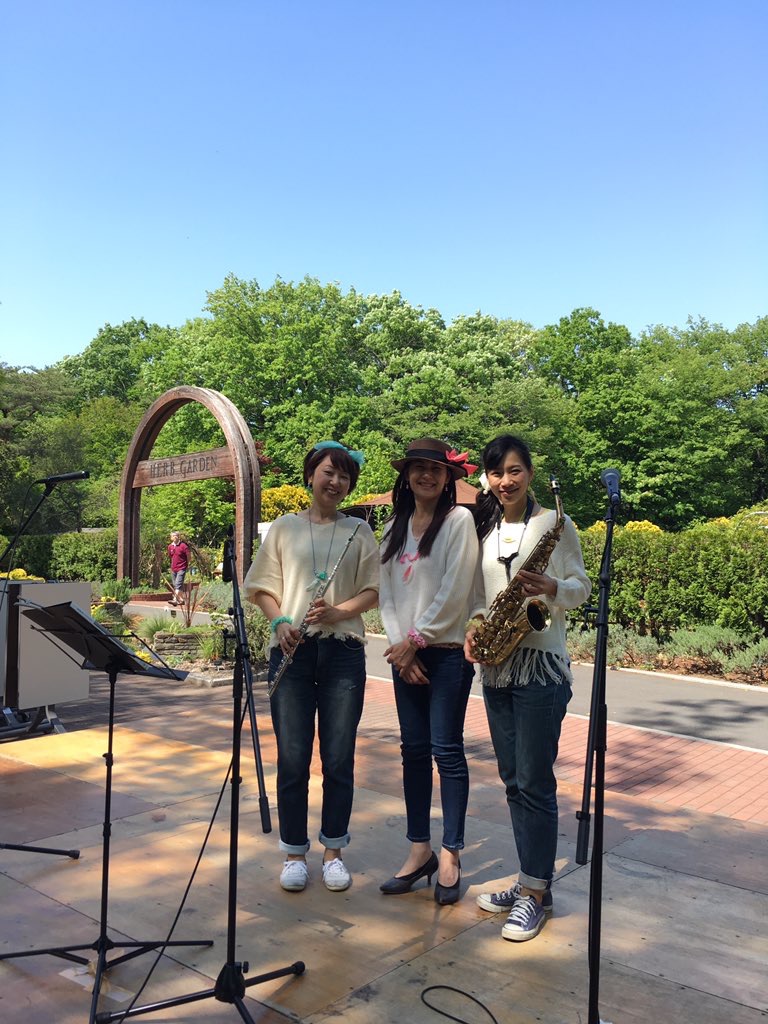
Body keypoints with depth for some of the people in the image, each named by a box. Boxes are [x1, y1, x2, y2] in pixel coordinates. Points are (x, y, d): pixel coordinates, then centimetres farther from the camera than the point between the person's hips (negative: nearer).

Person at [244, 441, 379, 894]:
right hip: (292, 650, 0)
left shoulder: (359, 530, 9)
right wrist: (280, 622, -11)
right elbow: (263, 588, 7)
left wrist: (338, 611, -13)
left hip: (343, 649, 0)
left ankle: (334, 850, 23)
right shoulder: (285, 527, 9)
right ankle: (295, 852, 20)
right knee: (293, 758, 4)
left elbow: (372, 591, 5)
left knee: (339, 758, 6)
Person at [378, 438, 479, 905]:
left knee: (446, 749, -1)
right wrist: (399, 643, -4)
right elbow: (387, 592, 9)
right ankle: (420, 849, 19)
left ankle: (451, 854, 12)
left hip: (448, 651, -5)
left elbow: (454, 591, -12)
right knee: (414, 749, 9)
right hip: (405, 652, 6)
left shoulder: (458, 519, -5)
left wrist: (416, 640, -11)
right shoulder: (395, 527, 13)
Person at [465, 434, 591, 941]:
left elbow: (581, 586, -3)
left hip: (541, 665, -6)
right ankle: (531, 880, 27)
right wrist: (474, 623, -2)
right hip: (495, 666, 6)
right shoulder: (484, 528, 12)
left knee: (534, 782, -1)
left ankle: (536, 893, 13)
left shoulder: (554, 522, -5)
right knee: (513, 780, 13)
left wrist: (551, 588, -23)